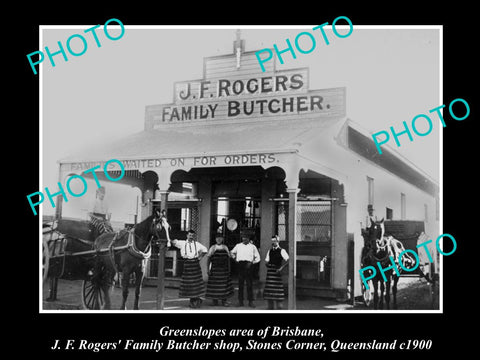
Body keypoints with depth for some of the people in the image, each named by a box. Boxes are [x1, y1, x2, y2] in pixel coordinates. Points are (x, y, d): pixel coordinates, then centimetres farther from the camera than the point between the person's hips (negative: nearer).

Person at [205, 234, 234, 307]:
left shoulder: (225, 248, 9)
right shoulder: (212, 248, 3)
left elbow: (228, 259, 11)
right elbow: (208, 259, 2)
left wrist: (229, 269, 5)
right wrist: (208, 269, -5)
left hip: (224, 269, 2)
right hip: (214, 269, -2)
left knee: (224, 284, -1)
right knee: (214, 284, -2)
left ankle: (224, 301, 6)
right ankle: (215, 300, 10)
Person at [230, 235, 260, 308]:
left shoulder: (252, 247, 8)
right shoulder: (238, 246, 12)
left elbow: (258, 258, 8)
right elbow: (232, 252, 28)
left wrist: (252, 262, -6)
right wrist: (235, 258, 12)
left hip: (248, 265, -1)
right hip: (240, 265, 1)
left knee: (249, 284, -2)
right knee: (240, 283, 3)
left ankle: (250, 301, 3)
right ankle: (240, 301, 9)